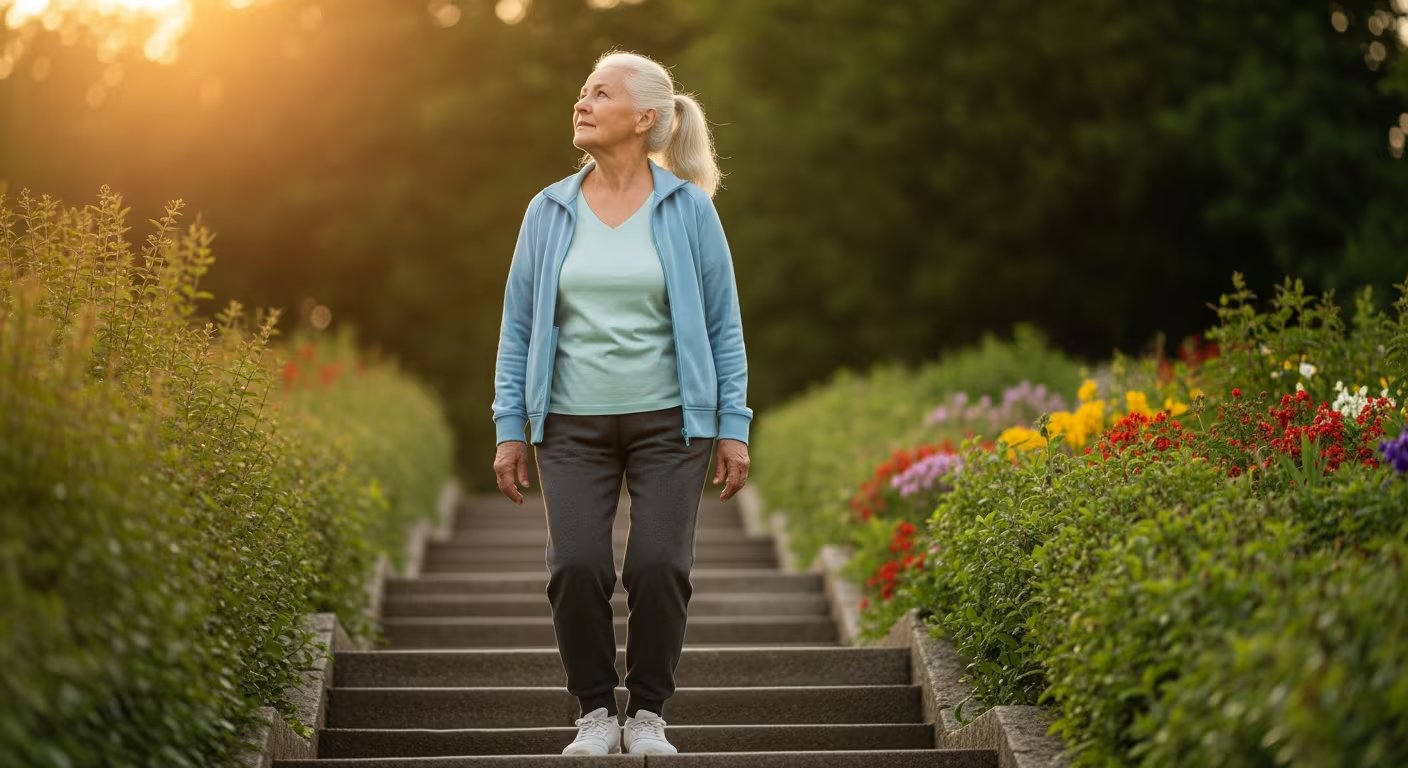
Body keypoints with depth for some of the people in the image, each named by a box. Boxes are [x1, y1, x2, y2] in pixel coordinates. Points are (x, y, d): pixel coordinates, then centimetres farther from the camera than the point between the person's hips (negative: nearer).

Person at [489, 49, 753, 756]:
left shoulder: (688, 208, 0)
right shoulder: (549, 211, 5)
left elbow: (723, 324, 3)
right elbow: (518, 325, 8)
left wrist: (734, 428, -1)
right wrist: (509, 429, 4)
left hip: (668, 422, -1)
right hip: (573, 426, 1)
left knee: (659, 565, -12)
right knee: (577, 566, -12)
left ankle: (648, 713, 8)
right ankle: (595, 712, 7)